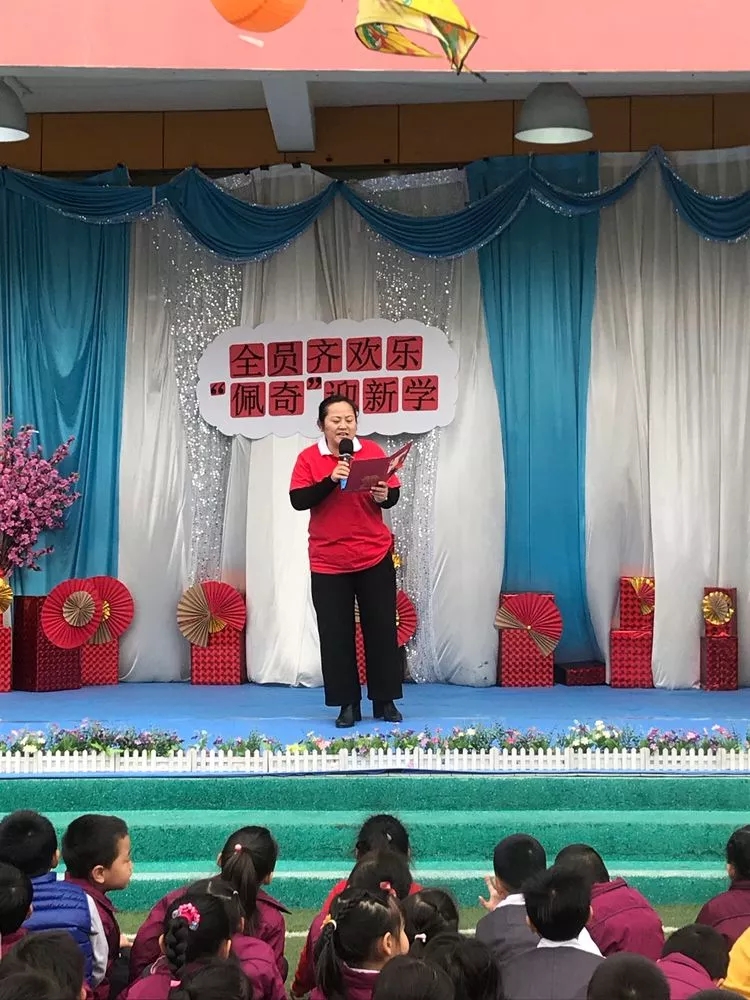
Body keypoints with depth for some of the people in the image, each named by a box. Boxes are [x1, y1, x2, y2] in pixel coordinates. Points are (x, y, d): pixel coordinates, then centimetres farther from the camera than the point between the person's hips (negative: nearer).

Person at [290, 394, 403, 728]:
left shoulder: (372, 451, 1)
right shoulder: (308, 458, -3)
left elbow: (394, 494, 3)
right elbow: (298, 500, -13)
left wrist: (384, 496, -19)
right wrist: (331, 480, -24)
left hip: (375, 556, 1)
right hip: (329, 561, -1)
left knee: (381, 629, 5)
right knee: (336, 634, 2)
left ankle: (385, 701, 16)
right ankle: (348, 704, 11)